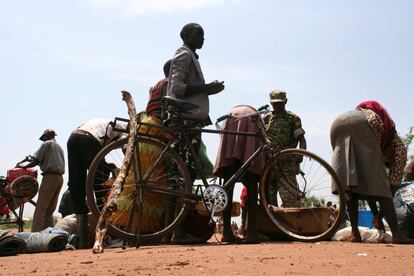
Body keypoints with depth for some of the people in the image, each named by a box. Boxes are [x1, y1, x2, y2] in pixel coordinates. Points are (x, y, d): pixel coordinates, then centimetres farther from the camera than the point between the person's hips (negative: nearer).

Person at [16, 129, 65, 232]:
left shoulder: (47, 144, 0)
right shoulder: (59, 147, 22)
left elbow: (36, 160, -6)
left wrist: (24, 166, 9)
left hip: (50, 177, -7)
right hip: (60, 178, 8)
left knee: (40, 209, -9)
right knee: (49, 210, 11)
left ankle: (35, 234, -14)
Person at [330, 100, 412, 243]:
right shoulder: (397, 144, 29)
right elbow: (395, 179, 19)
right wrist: (382, 212, 22)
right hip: (361, 124, -5)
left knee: (349, 180, 11)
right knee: (379, 181, 2)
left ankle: (355, 233, 6)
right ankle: (396, 234, -1)